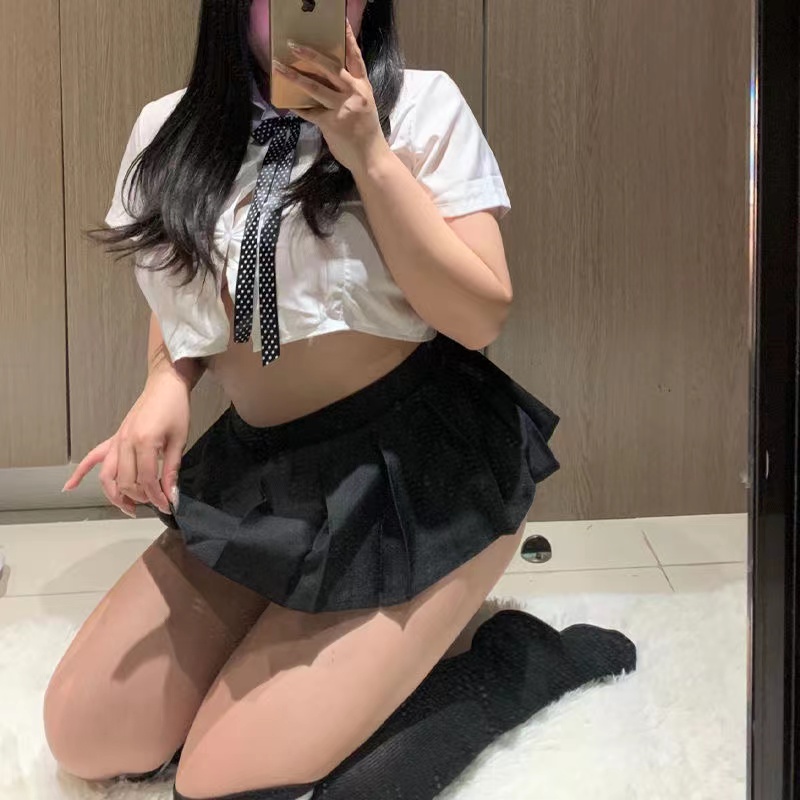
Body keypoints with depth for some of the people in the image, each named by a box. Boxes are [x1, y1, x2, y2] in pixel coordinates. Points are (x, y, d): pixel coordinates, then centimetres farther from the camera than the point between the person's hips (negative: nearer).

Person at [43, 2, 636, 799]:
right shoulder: (168, 131, 5)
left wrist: (368, 154, -20)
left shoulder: (422, 105, -8)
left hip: (423, 471, -6)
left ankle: (513, 657, 5)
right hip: (255, 473, 6)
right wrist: (164, 386, -4)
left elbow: (480, 316, -14)